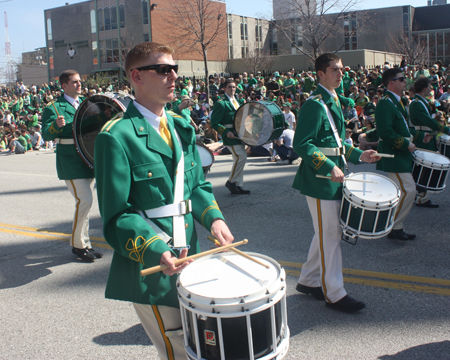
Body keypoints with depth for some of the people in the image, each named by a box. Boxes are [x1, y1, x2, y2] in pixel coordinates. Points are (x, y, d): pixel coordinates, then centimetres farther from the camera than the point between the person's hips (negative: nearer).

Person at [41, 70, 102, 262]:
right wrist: (56, 125, -32)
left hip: (87, 159, 7)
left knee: (85, 202, 12)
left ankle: (85, 244, 23)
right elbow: (46, 135, -12)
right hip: (70, 162, -7)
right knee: (84, 200, -13)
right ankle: (77, 244, 3)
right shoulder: (54, 108, -4)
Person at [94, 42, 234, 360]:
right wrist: (156, 251, -30)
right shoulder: (117, 136, -15)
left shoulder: (182, 127, 8)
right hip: (150, 265, -7)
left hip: (188, 255, 7)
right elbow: (117, 215, -16)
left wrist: (213, 217, -6)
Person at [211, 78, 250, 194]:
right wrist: (226, 132, -24)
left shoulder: (235, 101, 16)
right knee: (241, 156, -16)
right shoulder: (221, 103, -12)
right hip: (230, 136, -9)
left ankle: (237, 186, 17)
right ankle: (231, 182, -2)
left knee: (238, 159, 10)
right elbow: (214, 123, -13)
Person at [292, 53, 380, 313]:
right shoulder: (314, 104, -15)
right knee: (331, 235, -2)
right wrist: (330, 168, -27)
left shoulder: (335, 102, 15)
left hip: (333, 178, 10)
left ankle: (308, 280, 30)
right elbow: (301, 144, -22)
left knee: (326, 233, 17)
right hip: (321, 180, -10)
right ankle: (335, 294, 9)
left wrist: (359, 155, 11)